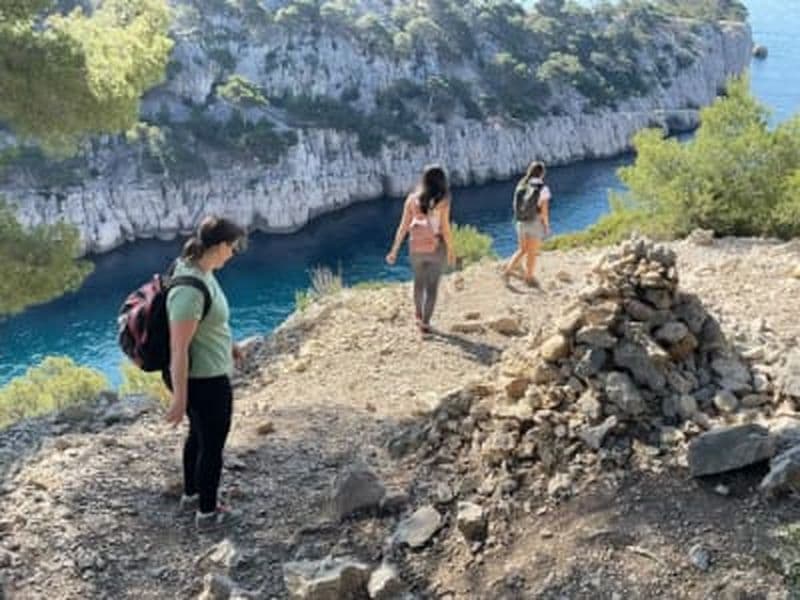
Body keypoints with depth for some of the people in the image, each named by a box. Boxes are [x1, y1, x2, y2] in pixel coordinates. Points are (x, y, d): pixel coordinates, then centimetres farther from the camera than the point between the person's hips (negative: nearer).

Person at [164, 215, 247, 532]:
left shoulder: (197, 269, -2)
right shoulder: (191, 289, -32)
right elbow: (178, 348, -27)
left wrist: (227, 343, 28)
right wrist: (180, 398, -21)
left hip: (200, 373, 10)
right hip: (206, 380, -10)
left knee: (198, 435, 29)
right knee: (213, 446, 12)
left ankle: (191, 495, 50)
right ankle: (207, 514, 32)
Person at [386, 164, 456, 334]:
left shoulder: (412, 199, -3)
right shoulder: (443, 201, -12)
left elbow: (403, 226, -4)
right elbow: (445, 228, -14)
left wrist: (394, 250, 0)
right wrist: (451, 250, -1)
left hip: (417, 247, 3)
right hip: (436, 248, -3)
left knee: (419, 281, 24)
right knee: (432, 286, 7)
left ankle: (419, 315, 40)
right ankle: (425, 323, 3)